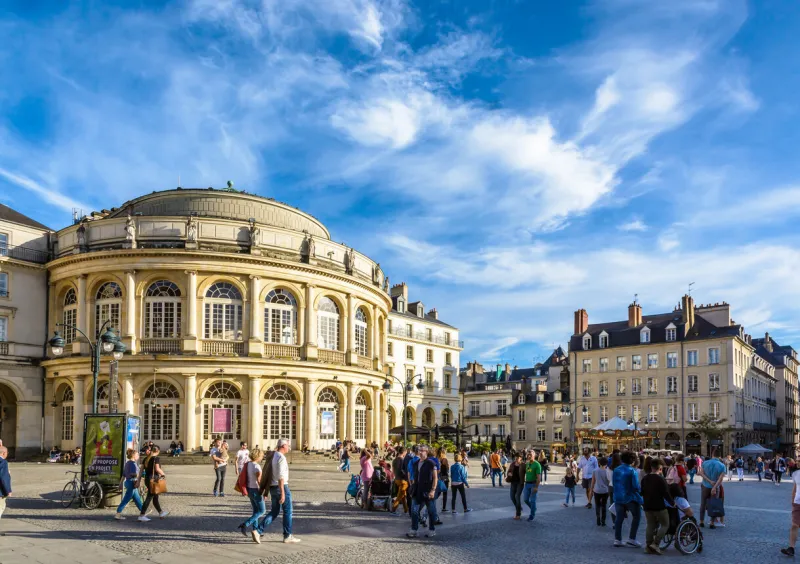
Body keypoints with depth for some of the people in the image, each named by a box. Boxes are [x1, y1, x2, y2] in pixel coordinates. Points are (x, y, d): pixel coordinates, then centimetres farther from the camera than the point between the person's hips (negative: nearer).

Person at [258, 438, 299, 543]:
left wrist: (265, 489, 21)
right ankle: (287, 536, 13)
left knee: (274, 512, 15)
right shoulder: (281, 458, -18)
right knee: (287, 511, 5)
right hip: (282, 487, -9)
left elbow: (267, 473, 16)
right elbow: (280, 476, -24)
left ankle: (258, 530, 4)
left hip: (273, 487, 9)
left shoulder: (272, 456, 11)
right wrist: (282, 493, -25)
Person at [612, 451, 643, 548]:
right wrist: (639, 492, -2)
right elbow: (635, 486, -18)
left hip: (618, 497, 5)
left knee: (619, 518, 11)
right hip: (630, 497, -5)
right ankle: (632, 538, 6)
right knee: (636, 516, 11)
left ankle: (617, 539, 12)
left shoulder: (616, 470, 3)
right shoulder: (632, 471, -15)